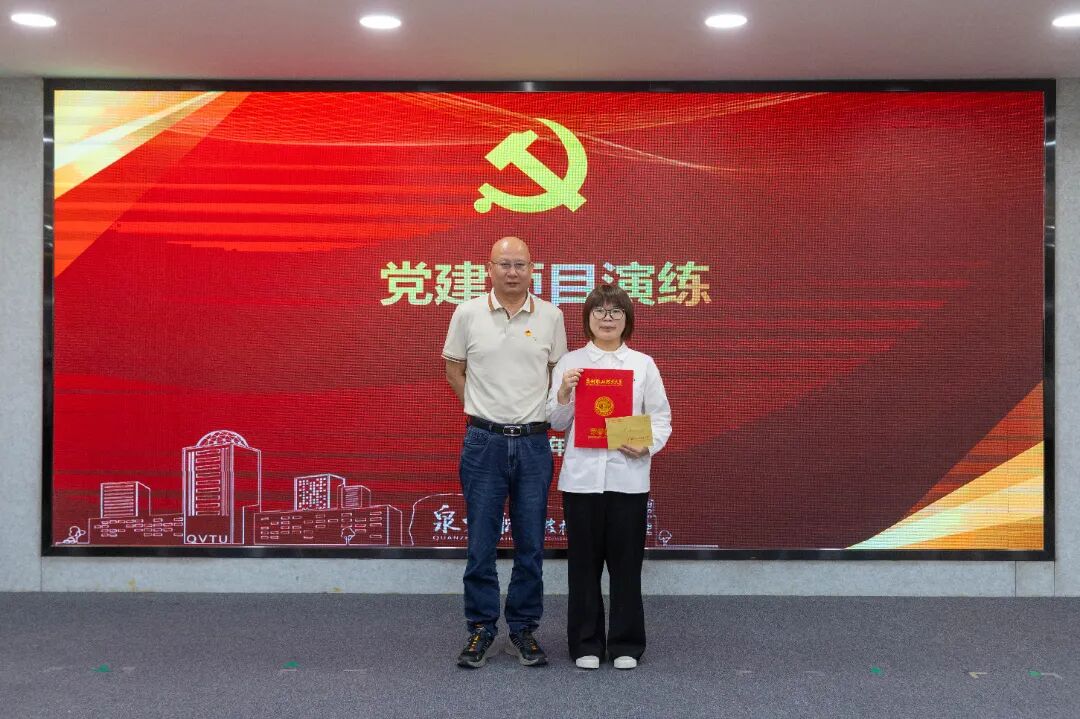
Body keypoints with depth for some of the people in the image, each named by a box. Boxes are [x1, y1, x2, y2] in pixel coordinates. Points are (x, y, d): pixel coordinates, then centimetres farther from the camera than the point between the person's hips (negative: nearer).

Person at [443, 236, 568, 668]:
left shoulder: (550, 317, 3)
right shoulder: (468, 314, -1)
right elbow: (453, 370, 10)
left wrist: (536, 413, 6)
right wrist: (483, 410, 6)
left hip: (533, 442, 1)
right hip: (484, 442, -1)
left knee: (530, 544, 8)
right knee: (481, 543, 5)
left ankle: (523, 629, 21)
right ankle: (481, 629, 18)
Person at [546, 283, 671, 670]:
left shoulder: (643, 364, 7)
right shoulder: (570, 362, 6)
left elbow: (661, 417, 6)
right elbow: (557, 422, 5)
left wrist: (648, 446, -12)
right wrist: (563, 394, -14)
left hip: (628, 476, 0)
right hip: (581, 476, 0)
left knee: (626, 563, 6)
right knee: (584, 563, 7)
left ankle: (626, 644, 20)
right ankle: (586, 644, 19)